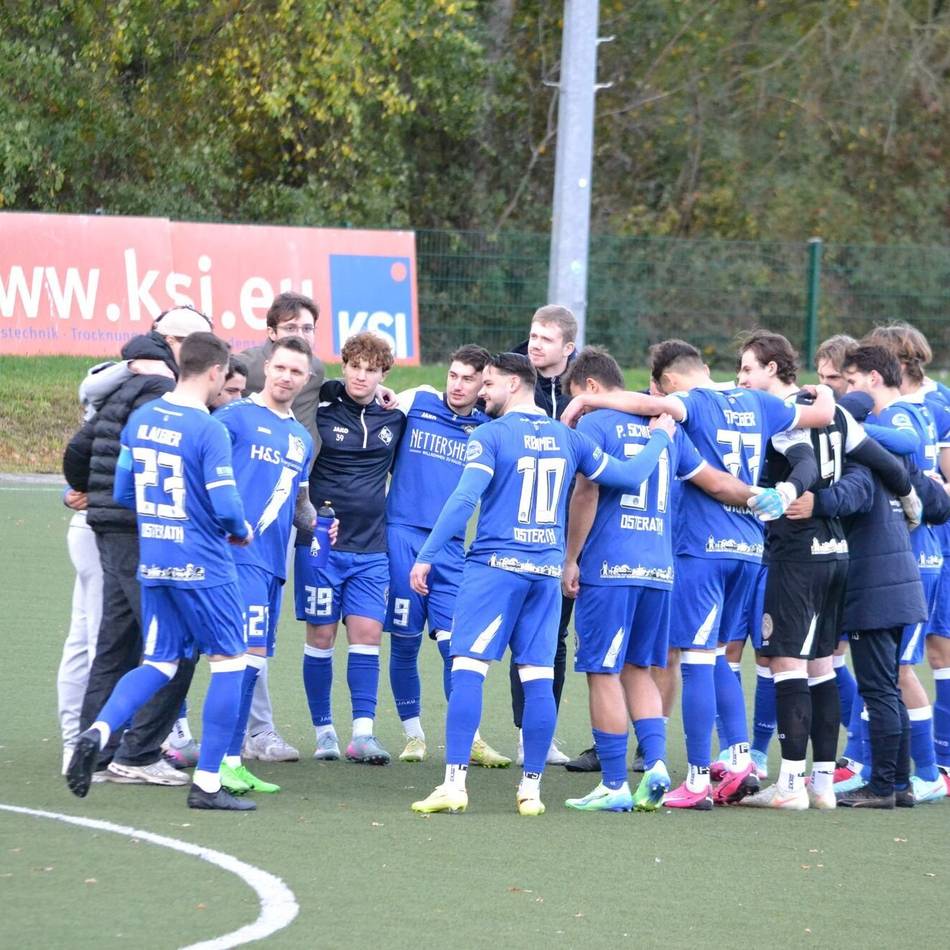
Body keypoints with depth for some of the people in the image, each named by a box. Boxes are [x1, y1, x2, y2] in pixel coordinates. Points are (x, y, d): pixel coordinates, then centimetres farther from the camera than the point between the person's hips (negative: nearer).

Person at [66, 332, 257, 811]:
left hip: (152, 564, 6)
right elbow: (226, 506, -18)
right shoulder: (209, 430, -16)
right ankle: (207, 783, 4)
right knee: (228, 660, 6)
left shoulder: (141, 419, 5)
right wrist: (241, 531, 3)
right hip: (202, 565, -6)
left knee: (158, 663, 14)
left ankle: (98, 731, -11)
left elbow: (123, 491, 12)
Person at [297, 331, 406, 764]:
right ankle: (324, 731, 11)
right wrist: (308, 516, -5)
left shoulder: (394, 417, 7)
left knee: (367, 633, -4)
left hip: (371, 546, 3)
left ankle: (363, 732, -4)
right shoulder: (319, 409, -5)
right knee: (321, 634, 1)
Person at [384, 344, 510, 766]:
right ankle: (413, 735, 14)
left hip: (450, 545, 1)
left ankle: (470, 738, 0)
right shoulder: (414, 403, 5)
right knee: (404, 641, 2)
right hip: (402, 535, -1)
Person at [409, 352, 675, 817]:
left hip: (496, 566, -5)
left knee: (467, 668, -6)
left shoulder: (490, 435, -5)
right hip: (547, 570, 5)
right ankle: (531, 787, 7)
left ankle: (454, 782, -15)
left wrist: (425, 556, -10)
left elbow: (464, 500, -13)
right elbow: (628, 476, 12)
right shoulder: (567, 438, 10)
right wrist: (659, 439, 30)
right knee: (539, 678, 6)